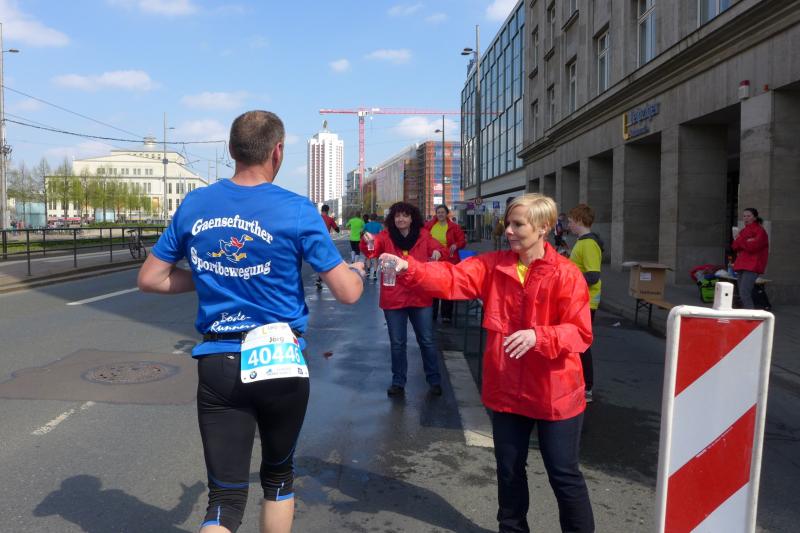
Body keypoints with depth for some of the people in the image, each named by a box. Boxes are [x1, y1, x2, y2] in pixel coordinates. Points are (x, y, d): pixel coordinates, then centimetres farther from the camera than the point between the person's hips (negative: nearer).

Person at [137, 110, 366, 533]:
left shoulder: (194, 205, 2)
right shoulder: (296, 211, -10)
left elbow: (150, 279, 10)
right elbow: (347, 293, -9)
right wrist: (357, 270, 14)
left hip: (217, 366, 2)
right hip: (281, 364, -2)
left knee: (224, 497, 8)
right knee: (278, 476, 22)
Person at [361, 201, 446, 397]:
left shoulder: (423, 235, 0)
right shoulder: (386, 236, -4)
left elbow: (436, 247, 1)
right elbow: (371, 250, -19)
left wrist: (437, 252, -24)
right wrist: (367, 242, -43)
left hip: (420, 297, 0)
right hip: (394, 298, 0)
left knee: (427, 341, 9)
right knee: (397, 343, 11)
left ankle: (434, 380, 24)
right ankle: (398, 382, 25)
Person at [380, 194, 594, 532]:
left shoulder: (566, 274, -13)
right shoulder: (493, 265, 0)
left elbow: (580, 333, -15)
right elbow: (451, 279, -13)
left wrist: (538, 337, -31)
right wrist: (407, 269, -28)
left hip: (554, 393, -4)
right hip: (506, 389, 4)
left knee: (563, 474, 10)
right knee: (509, 469, 19)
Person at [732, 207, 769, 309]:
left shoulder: (759, 231, -4)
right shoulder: (744, 231, 17)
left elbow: (753, 247, -16)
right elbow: (735, 247, 7)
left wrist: (740, 240, -3)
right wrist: (746, 243, -10)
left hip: (752, 266, -8)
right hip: (741, 265, 8)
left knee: (744, 293, -18)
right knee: (742, 294, 7)